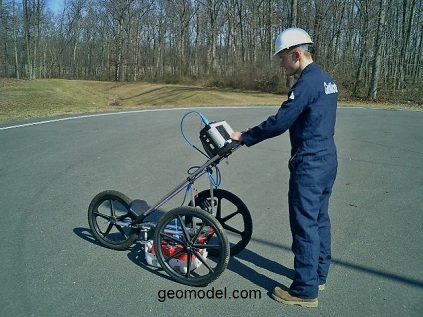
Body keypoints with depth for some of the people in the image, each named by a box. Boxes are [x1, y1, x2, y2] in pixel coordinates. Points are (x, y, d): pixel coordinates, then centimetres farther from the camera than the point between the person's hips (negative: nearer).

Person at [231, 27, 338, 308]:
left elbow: (280, 122, -19)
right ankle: (319, 275, 33)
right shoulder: (326, 81, 13)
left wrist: (245, 137, -8)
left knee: (304, 225, -1)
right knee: (320, 219, 18)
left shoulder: (307, 83, -17)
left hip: (309, 165, -10)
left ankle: (305, 291, 9)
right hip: (328, 160, 10)